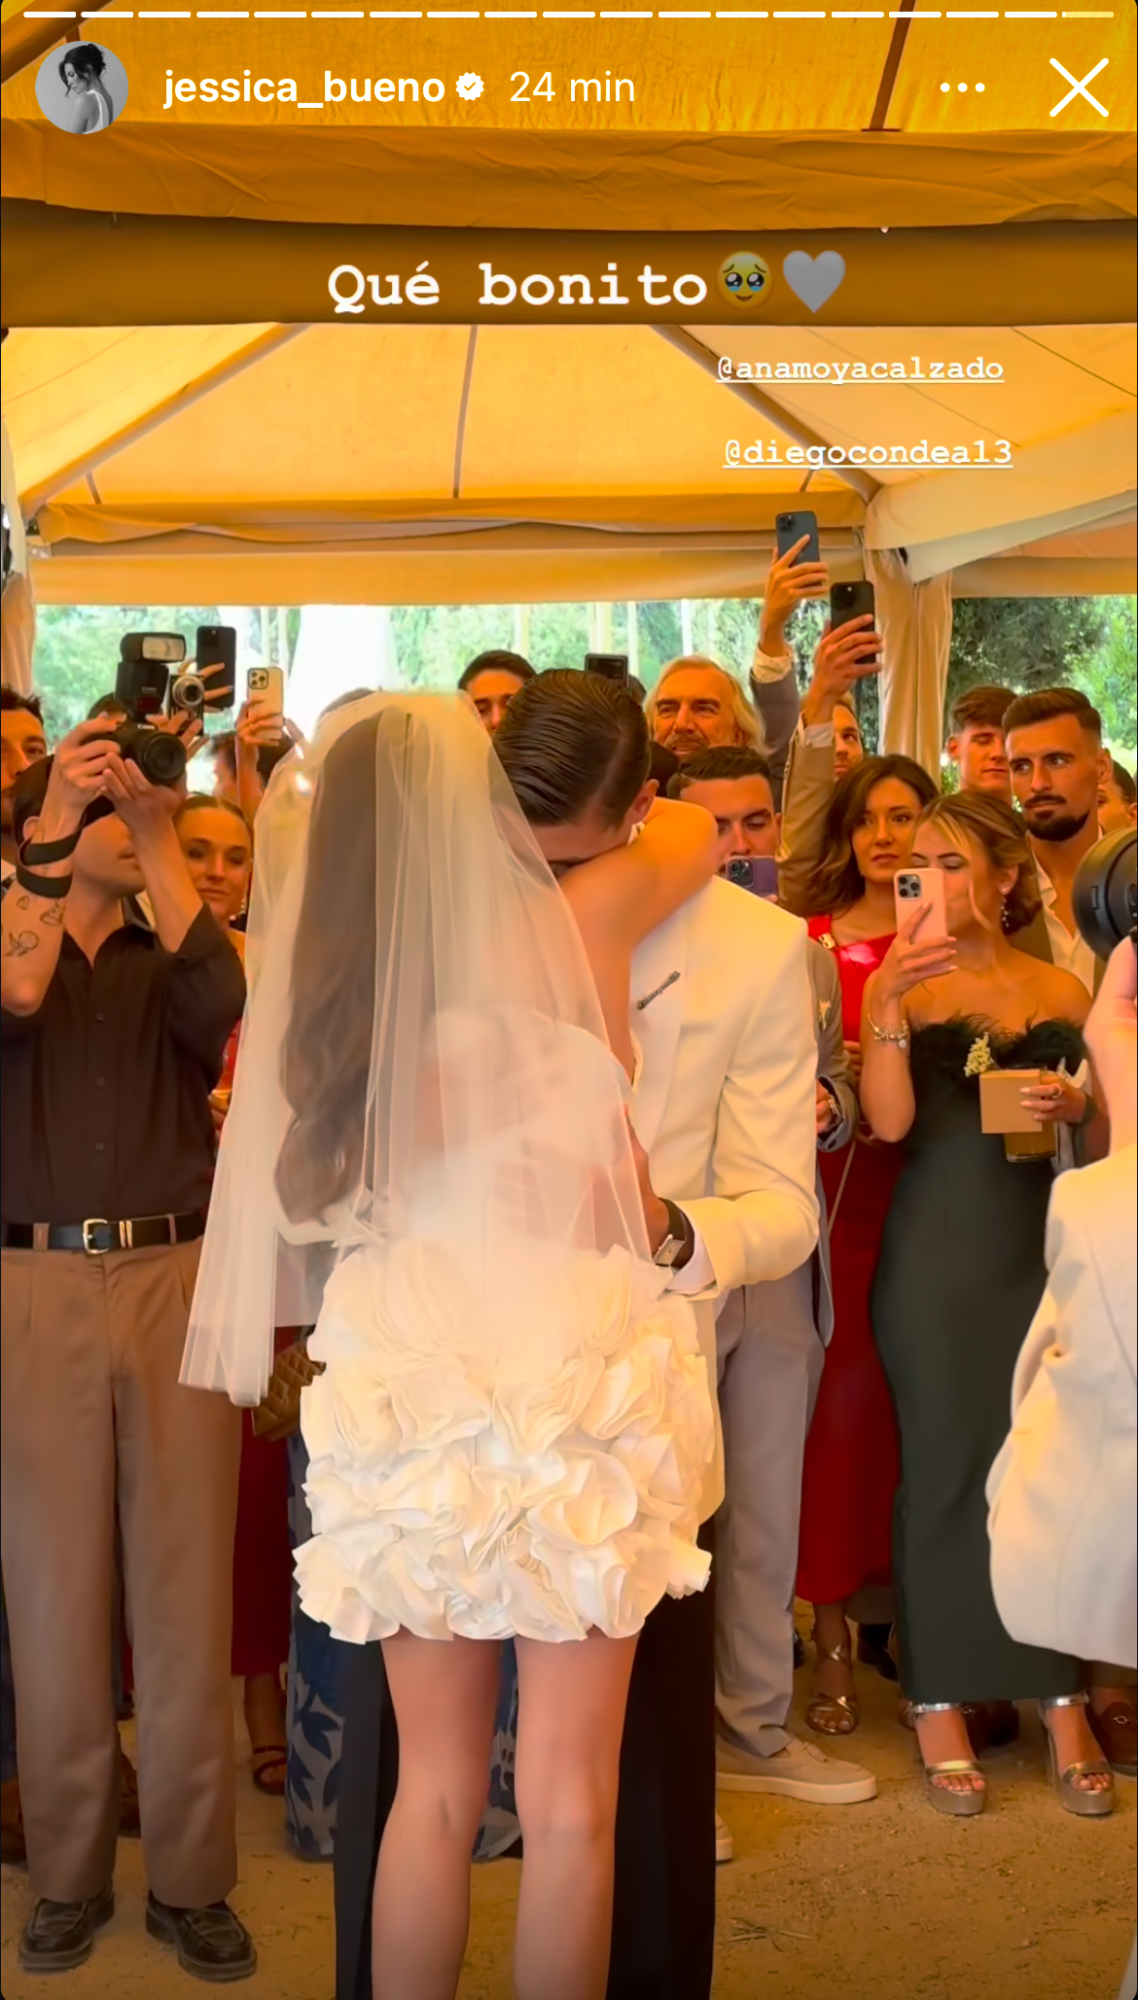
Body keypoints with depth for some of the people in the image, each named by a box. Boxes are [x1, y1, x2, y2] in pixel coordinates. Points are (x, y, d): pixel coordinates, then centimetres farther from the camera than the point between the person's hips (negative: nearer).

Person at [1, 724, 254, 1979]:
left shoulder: (169, 960, 12)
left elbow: (220, 1002, -10)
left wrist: (162, 838, -13)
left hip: (177, 1278, 1)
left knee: (185, 1582, 4)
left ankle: (189, 1877, 14)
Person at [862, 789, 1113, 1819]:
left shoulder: (1062, 991, 6)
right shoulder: (904, 985, 0)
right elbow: (889, 1121, -12)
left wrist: (1079, 1104, -9)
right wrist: (885, 1002, -21)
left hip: (1039, 1243, 2)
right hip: (933, 1248, -2)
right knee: (944, 1462, 5)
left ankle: (1063, 1703, 18)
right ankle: (940, 1705, 17)